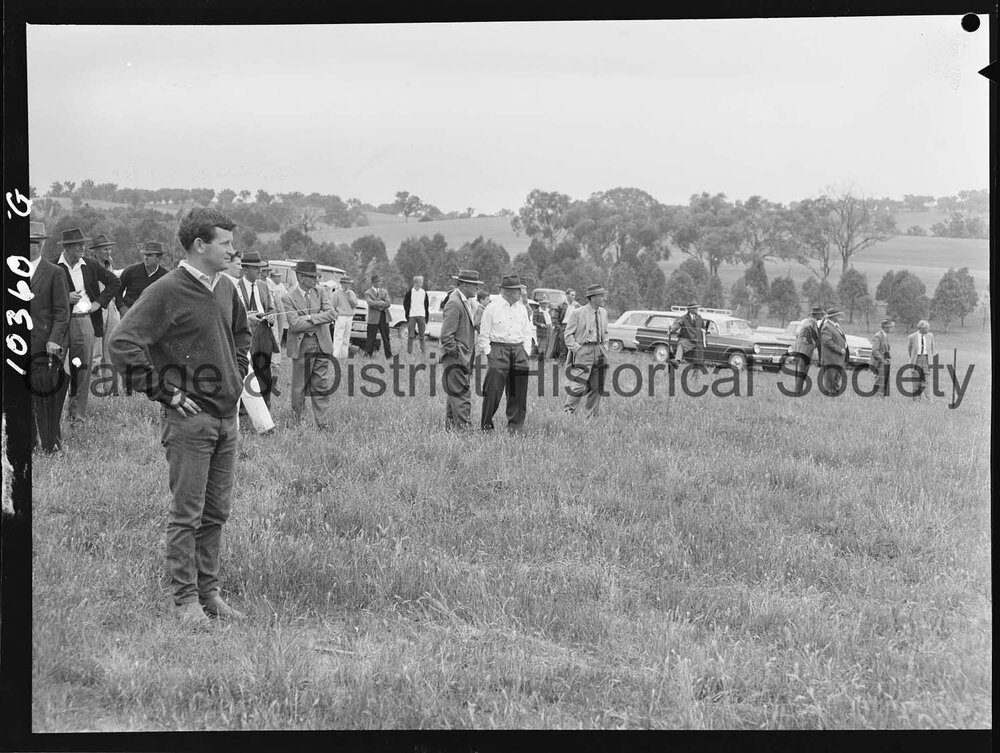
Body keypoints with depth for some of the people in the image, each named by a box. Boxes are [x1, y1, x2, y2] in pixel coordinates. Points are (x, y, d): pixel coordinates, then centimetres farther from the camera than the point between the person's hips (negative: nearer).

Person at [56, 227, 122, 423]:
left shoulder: (91, 265, 7)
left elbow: (115, 282, 16)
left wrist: (99, 302, 5)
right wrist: (64, 298, -13)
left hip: (85, 320, 3)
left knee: (84, 366, 1)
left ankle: (79, 411, 6)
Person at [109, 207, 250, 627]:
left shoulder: (226, 289, 10)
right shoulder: (166, 292, -13)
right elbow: (123, 343, -18)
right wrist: (161, 391, -15)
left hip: (226, 416, 7)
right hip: (189, 416, -7)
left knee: (217, 512, 12)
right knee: (187, 513, -2)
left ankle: (209, 592, 21)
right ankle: (185, 600, 5)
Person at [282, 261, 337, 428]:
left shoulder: (321, 291, 5)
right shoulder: (290, 298, -6)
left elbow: (331, 314, -6)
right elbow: (295, 324, -16)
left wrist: (310, 318, -14)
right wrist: (319, 320, -11)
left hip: (322, 345, 3)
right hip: (301, 347, -3)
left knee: (324, 386, -2)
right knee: (299, 387, 7)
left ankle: (323, 425, 1)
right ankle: (297, 423, 22)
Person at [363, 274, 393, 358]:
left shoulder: (384, 291, 14)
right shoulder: (368, 293, 1)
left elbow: (388, 303, 1)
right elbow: (370, 303, -17)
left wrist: (378, 305, -14)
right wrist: (382, 302, -12)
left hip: (384, 317, 4)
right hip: (374, 318, -4)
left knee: (386, 337, 5)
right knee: (371, 338, -3)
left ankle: (389, 355, 8)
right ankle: (368, 354, 5)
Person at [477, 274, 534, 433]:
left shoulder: (521, 309, 13)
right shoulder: (492, 308, -3)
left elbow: (527, 332, 19)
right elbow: (484, 335, -1)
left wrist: (526, 352, 9)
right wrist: (488, 353, -7)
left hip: (518, 350, 5)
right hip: (498, 350, -5)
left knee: (518, 392, 3)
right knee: (493, 390, -9)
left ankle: (515, 426, 11)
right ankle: (486, 425, 1)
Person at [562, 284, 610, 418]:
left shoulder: (603, 313, 12)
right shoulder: (578, 313, -7)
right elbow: (568, 334, -3)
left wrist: (605, 346, 10)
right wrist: (576, 349, -11)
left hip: (599, 352, 6)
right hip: (583, 352, -6)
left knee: (597, 387, 8)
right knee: (578, 386, -13)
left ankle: (590, 416, 17)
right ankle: (568, 411, 1)